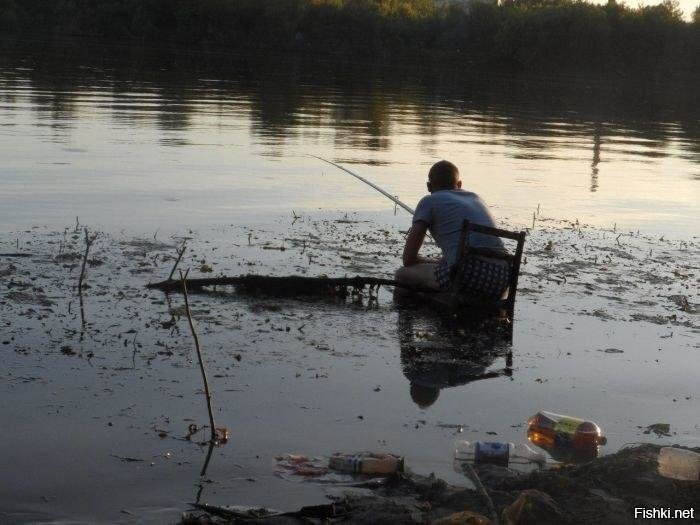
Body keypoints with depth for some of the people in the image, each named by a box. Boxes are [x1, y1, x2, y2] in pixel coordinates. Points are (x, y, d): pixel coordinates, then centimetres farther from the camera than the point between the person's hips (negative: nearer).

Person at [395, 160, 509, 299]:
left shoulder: (429, 201, 12)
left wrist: (434, 262, 30)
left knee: (403, 274, 9)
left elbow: (408, 259, 12)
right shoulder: (475, 198, 29)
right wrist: (441, 261, 48)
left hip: (470, 275, -6)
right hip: (502, 279, 6)